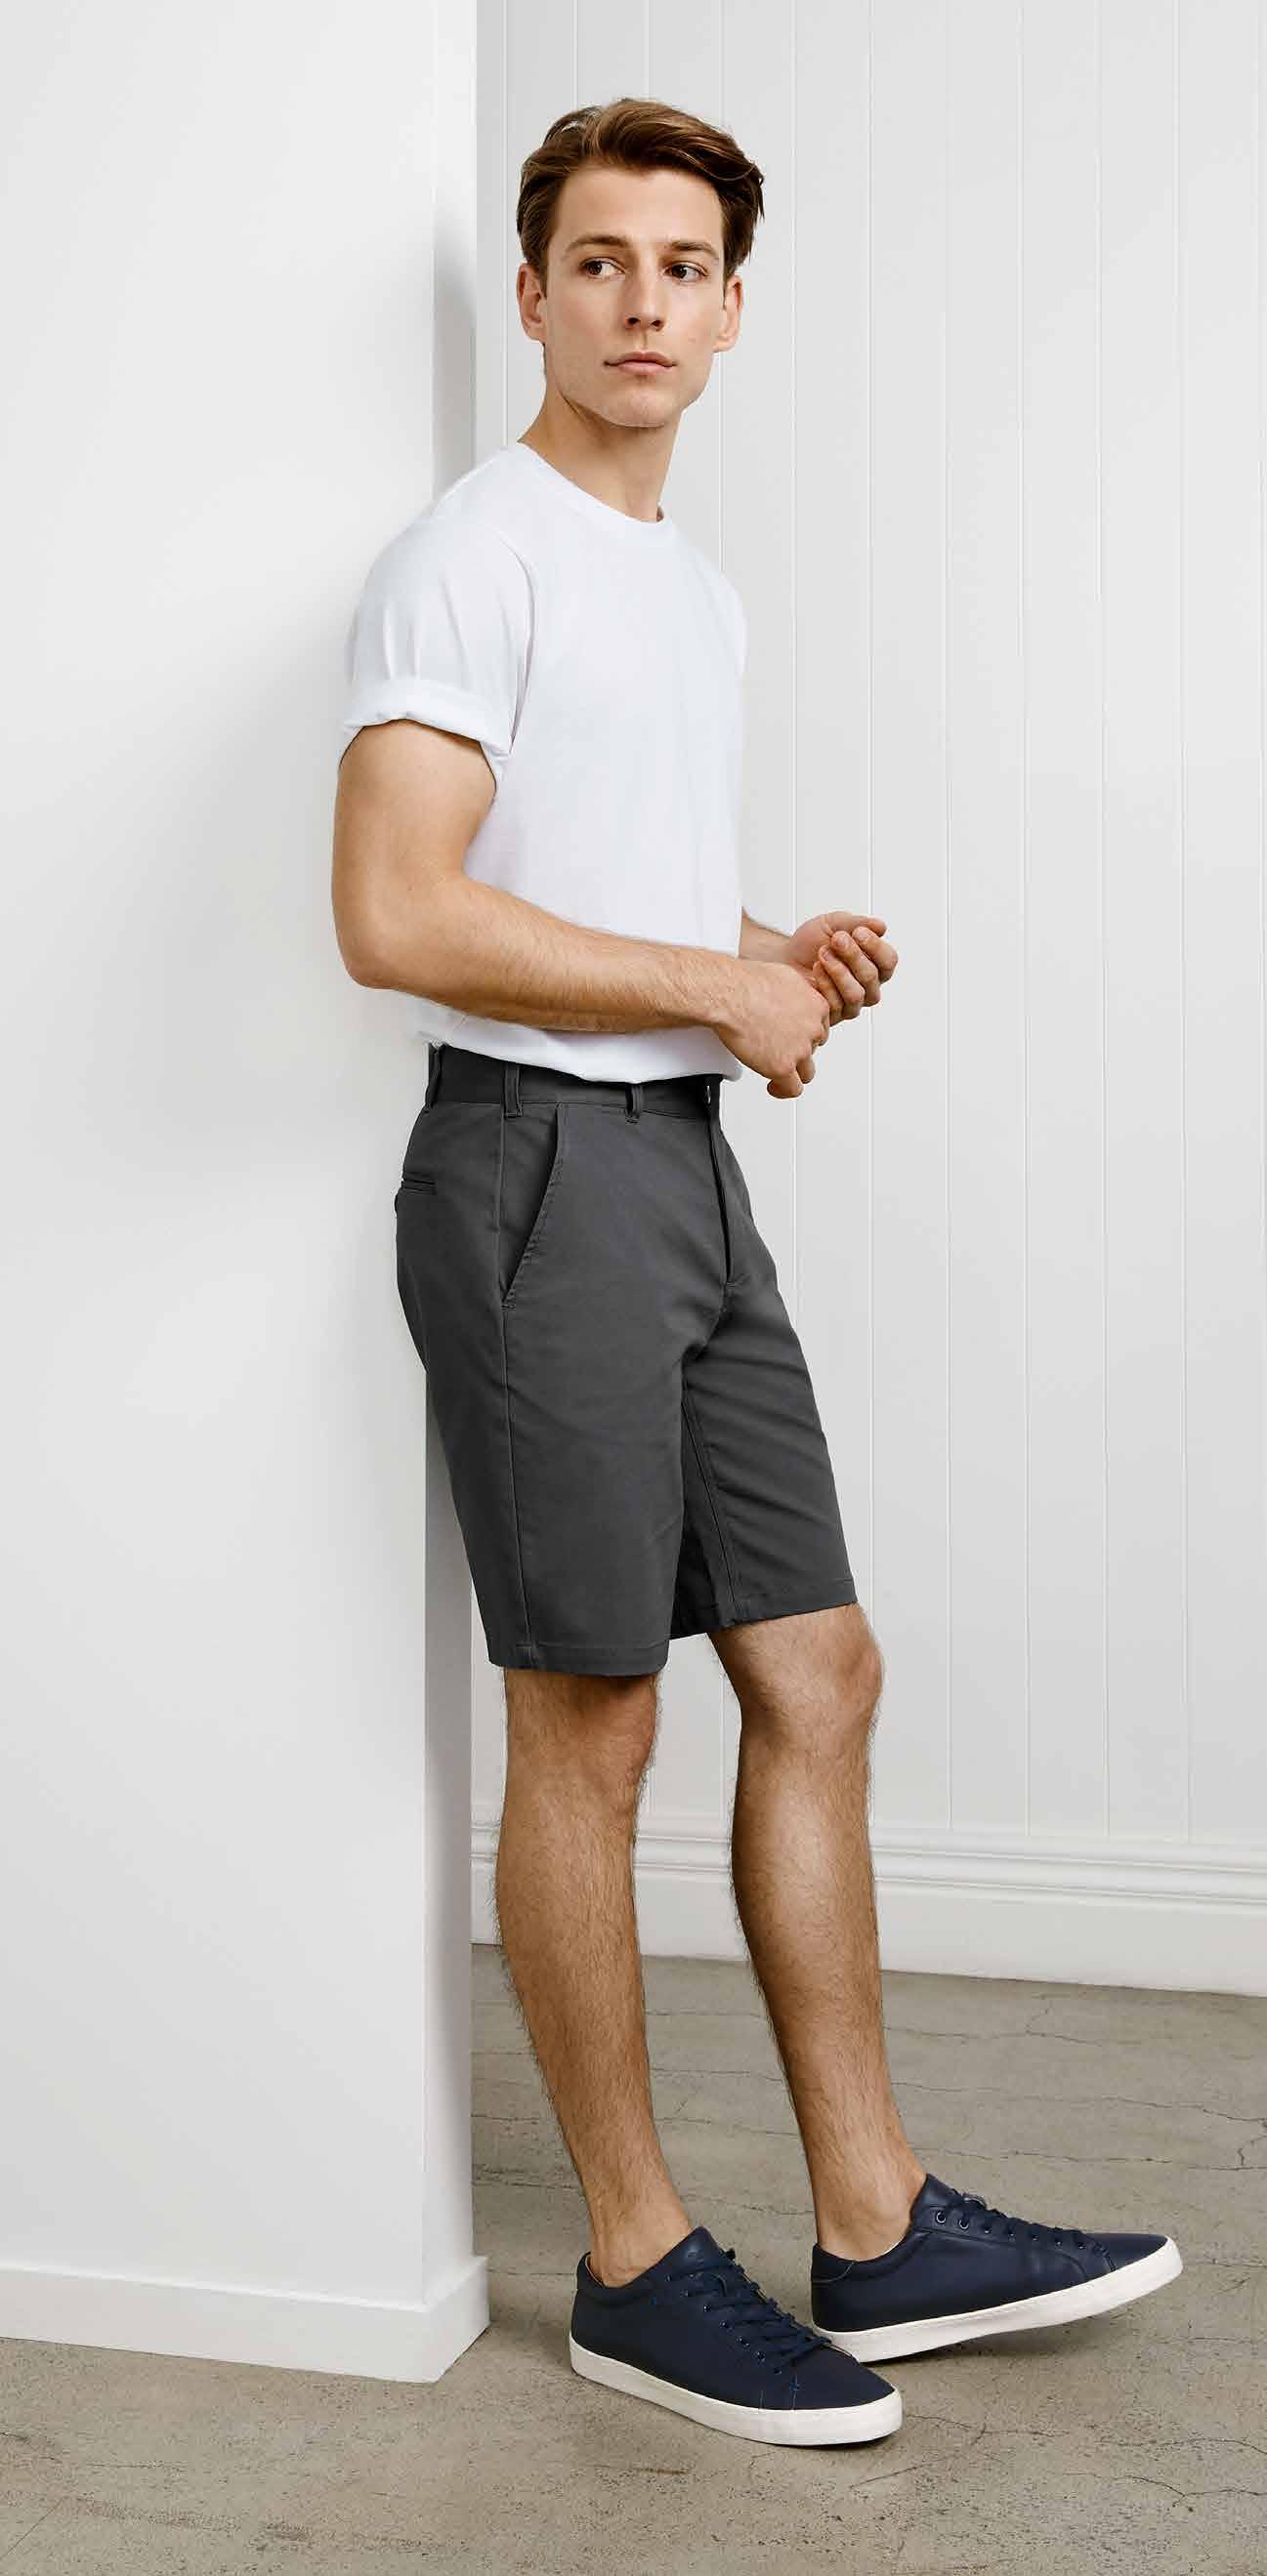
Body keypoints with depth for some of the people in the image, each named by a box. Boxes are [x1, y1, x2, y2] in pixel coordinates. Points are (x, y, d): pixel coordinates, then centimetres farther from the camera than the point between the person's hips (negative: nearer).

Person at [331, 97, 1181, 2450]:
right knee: (590, 1725, -2)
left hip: (688, 1169, 9)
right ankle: (638, 2267, 12)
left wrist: (782, 959, 7)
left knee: (817, 1679, 8)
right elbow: (395, 915, -20)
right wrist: (717, 989, -13)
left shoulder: (698, 591, 21)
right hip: (537, 1166, -9)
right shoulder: (473, 558, -8)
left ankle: (879, 2228, 18)